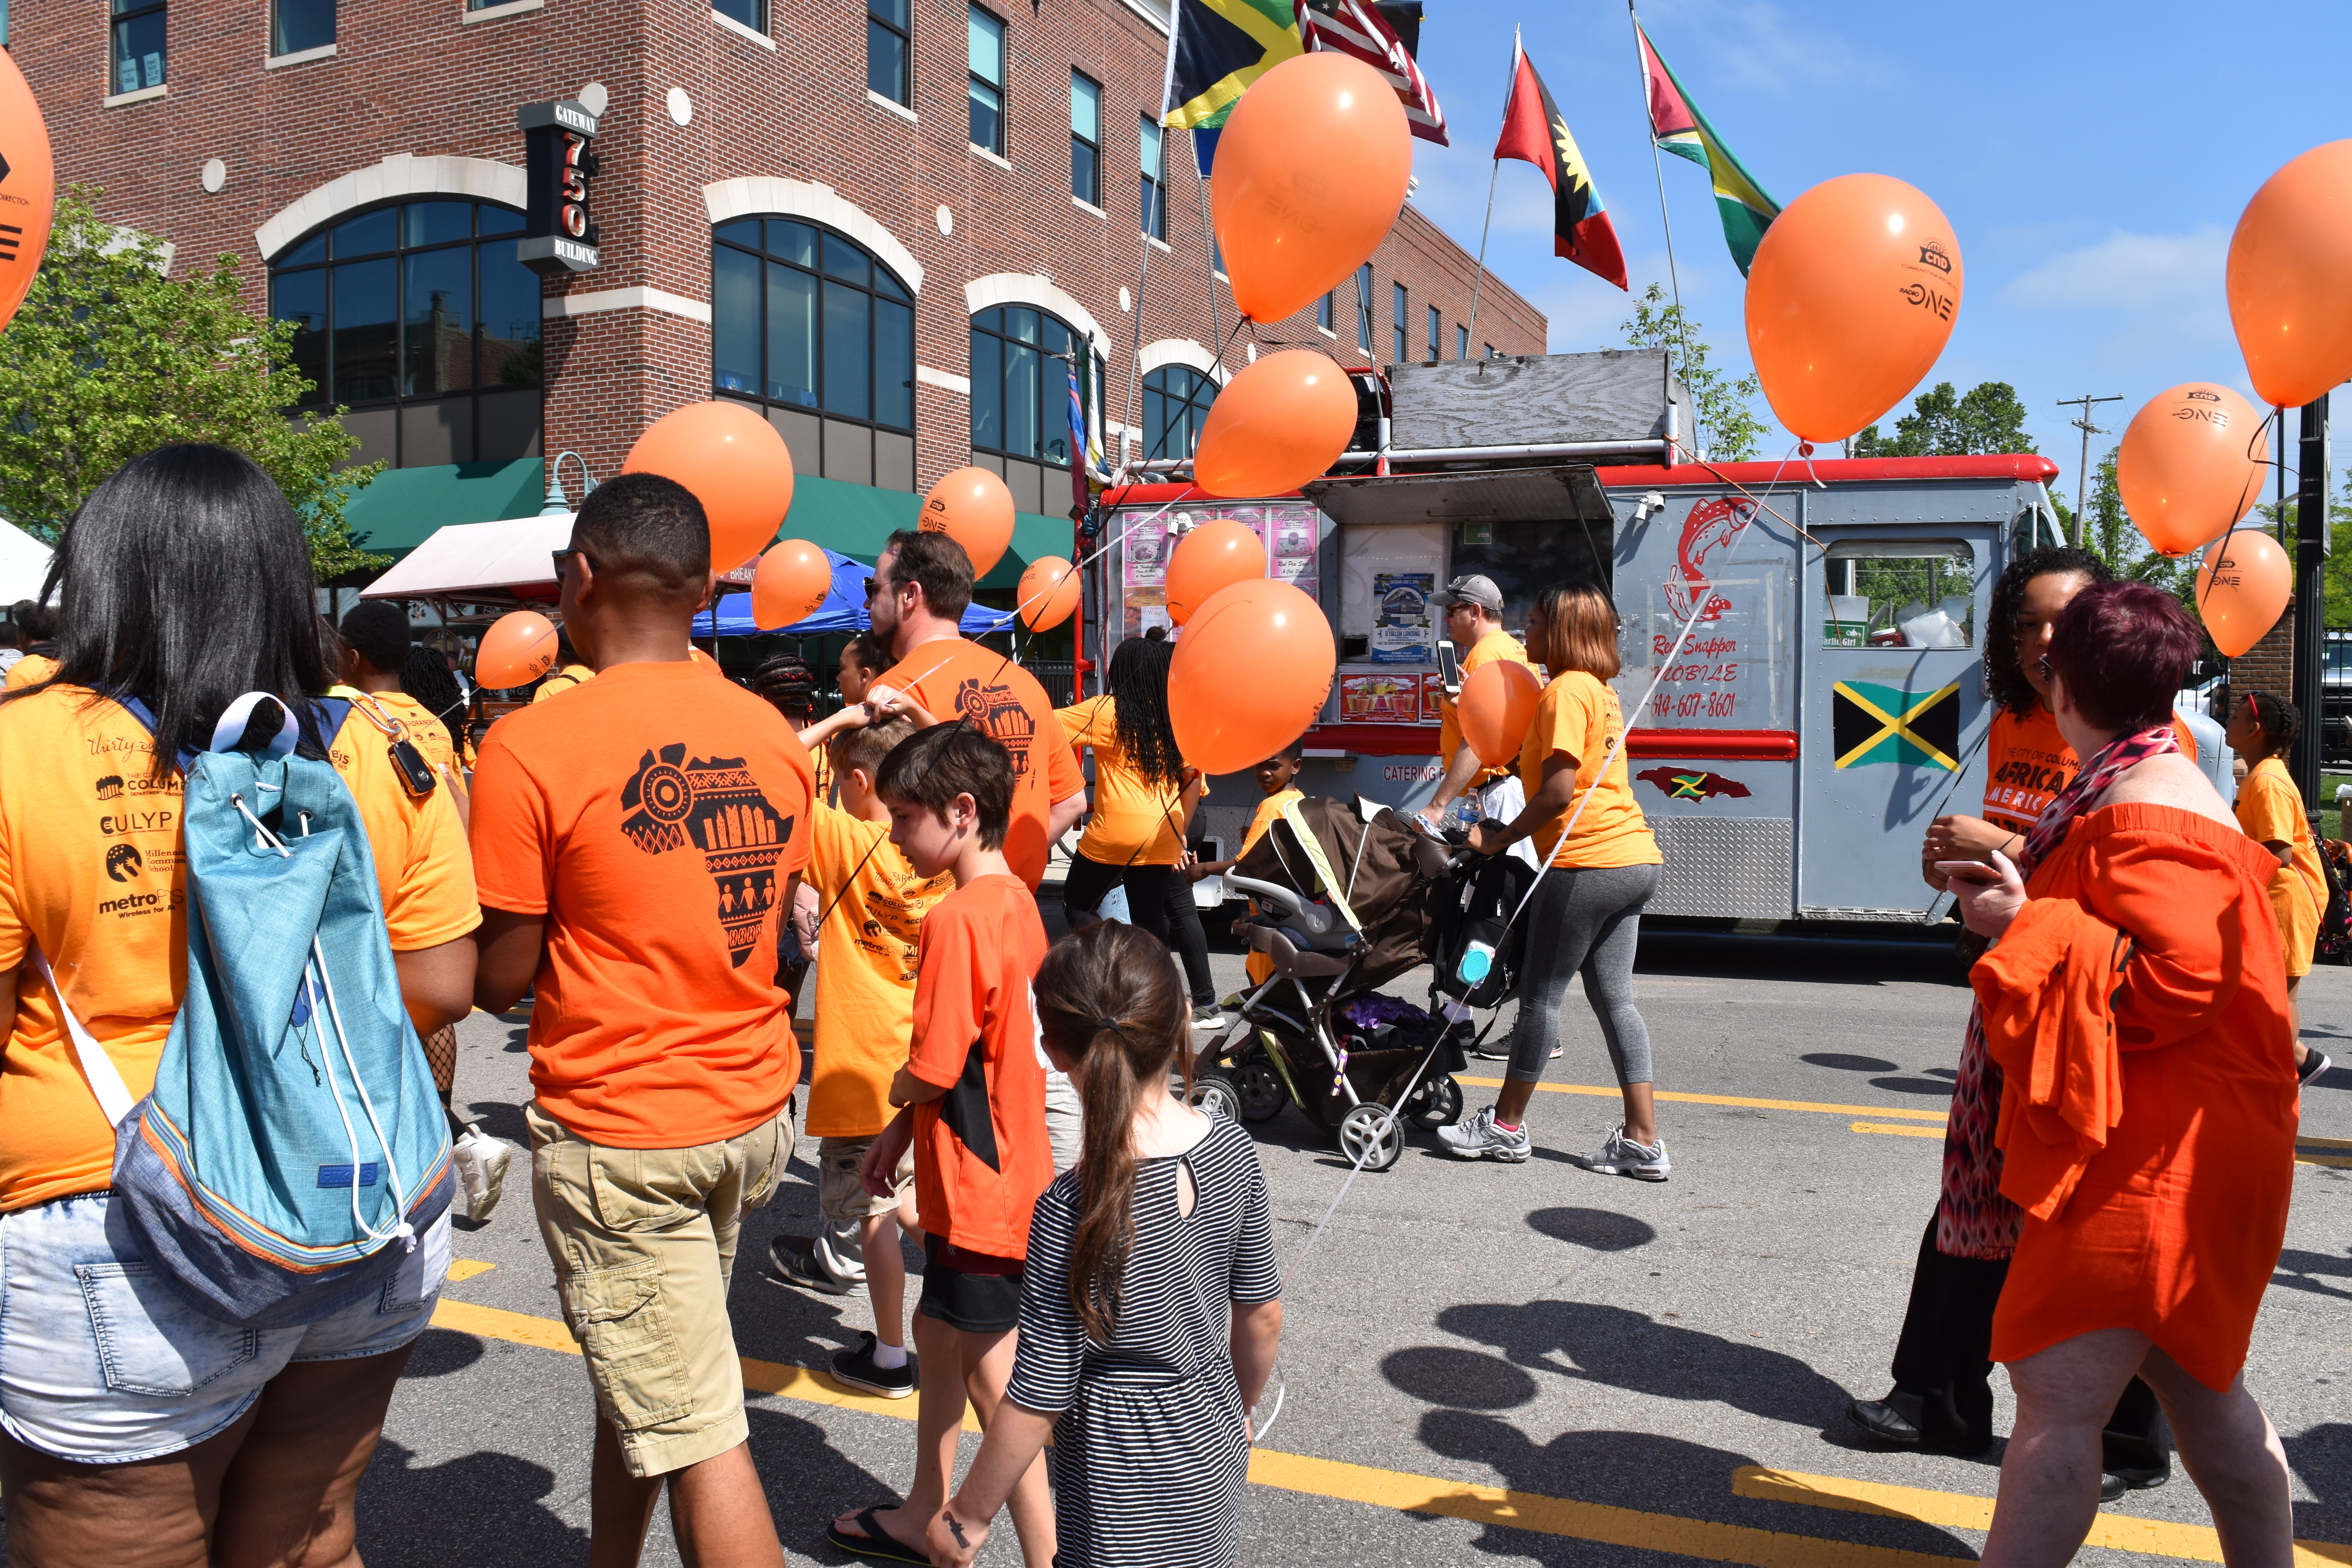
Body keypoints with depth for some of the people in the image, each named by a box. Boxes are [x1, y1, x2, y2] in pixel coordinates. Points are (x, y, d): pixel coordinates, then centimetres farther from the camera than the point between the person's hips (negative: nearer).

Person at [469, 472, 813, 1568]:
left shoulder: (529, 748, -15)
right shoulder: (772, 736, 2)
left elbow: (500, 980, -12)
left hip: (616, 1133, -6)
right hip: (756, 1107, 7)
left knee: (697, 1435, 0)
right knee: (635, 1375, 25)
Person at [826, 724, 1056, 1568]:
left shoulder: (957, 918, -23)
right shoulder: (1016, 899, 6)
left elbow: (934, 1069, -23)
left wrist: (896, 1092, 0)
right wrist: (900, 1129, 14)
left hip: (980, 1183, -10)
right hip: (1013, 1166, 10)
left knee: (990, 1371, 2)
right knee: (937, 1329, 23)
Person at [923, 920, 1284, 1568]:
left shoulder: (1072, 1208, -26)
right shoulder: (1233, 1148, -10)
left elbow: (1038, 1398, -18)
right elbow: (1262, 1315, 3)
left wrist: (968, 1516, -3)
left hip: (1128, 1478, -6)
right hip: (1213, 1439, 6)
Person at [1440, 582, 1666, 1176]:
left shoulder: (1566, 691, -12)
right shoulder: (1599, 689, 19)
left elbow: (1560, 791, -19)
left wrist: (1501, 838, -9)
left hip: (1586, 863, -10)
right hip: (1633, 859, 10)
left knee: (1541, 993, 2)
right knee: (1613, 998, 10)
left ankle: (1506, 1126, 13)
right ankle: (1642, 1141, 10)